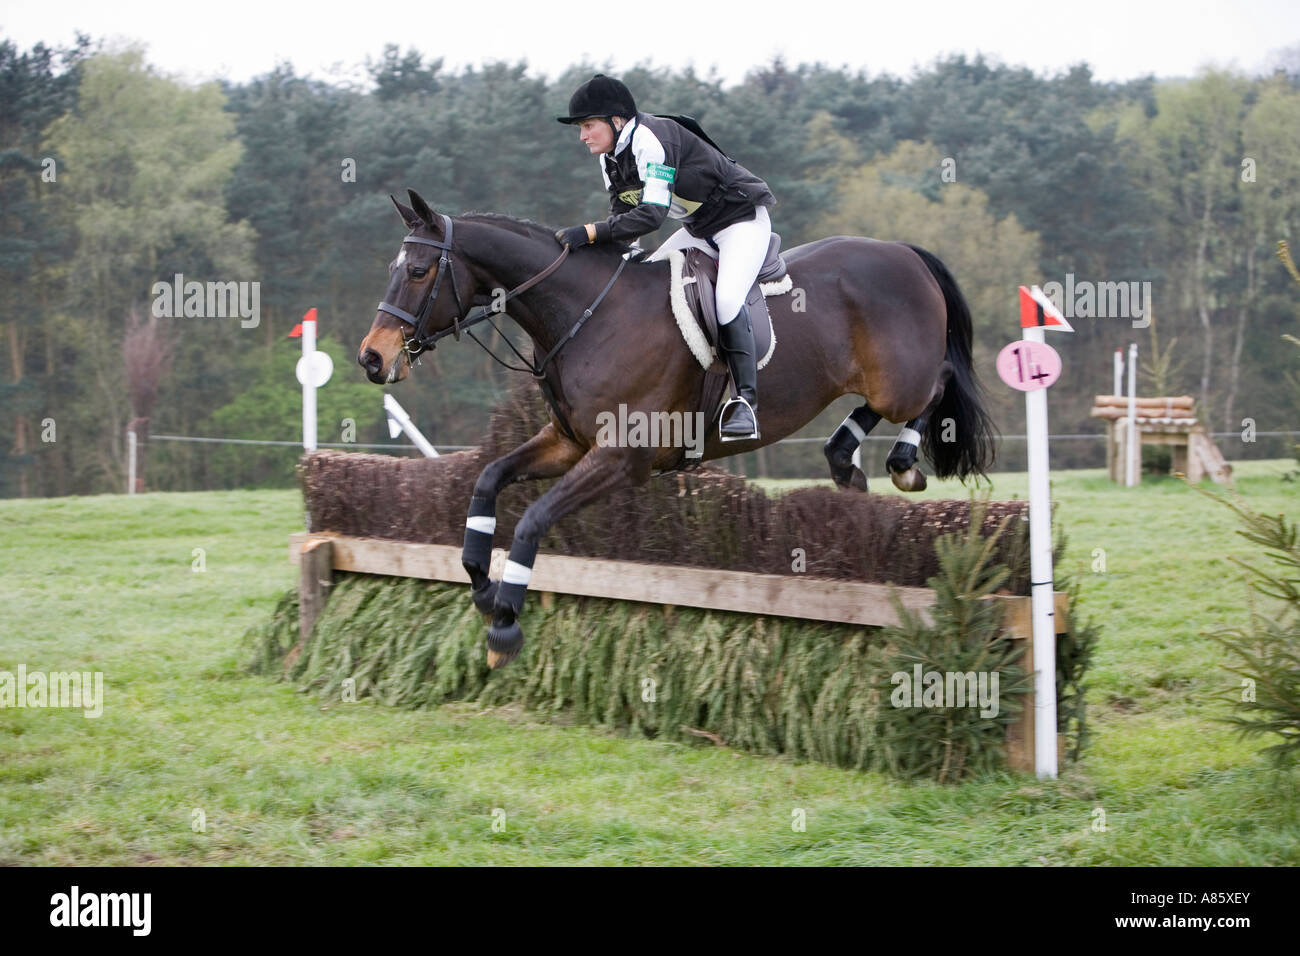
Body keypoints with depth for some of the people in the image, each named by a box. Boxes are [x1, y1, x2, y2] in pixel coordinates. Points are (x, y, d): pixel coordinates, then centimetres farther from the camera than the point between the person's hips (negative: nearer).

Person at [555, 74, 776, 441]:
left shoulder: (652, 139, -28)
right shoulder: (611, 157, 1)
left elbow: (651, 214, -35)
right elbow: (624, 219, 2)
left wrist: (590, 232, -40)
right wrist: (597, 246, -16)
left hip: (742, 220, -10)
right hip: (699, 230, 10)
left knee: (726, 298, -31)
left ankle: (746, 401, -32)